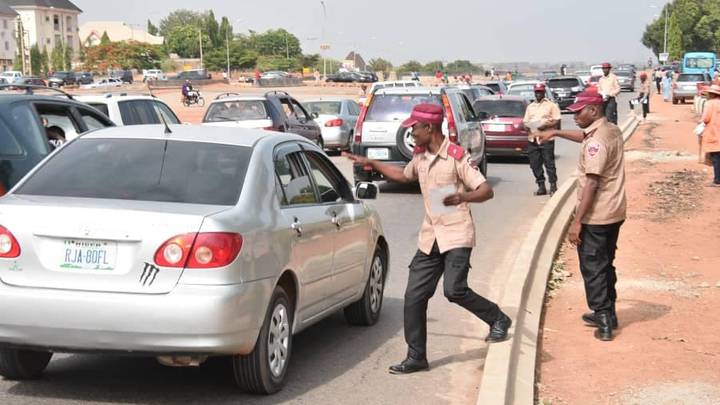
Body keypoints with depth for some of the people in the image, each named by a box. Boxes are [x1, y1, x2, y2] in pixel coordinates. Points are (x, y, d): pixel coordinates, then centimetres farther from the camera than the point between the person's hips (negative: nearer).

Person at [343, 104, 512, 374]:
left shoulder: (456, 157, -13)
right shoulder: (420, 156, 10)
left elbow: (486, 190, -17)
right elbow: (403, 175, 32)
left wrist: (464, 197, -36)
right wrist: (371, 164, 29)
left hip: (456, 235, -7)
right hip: (429, 238, 7)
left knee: (454, 290, -20)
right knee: (414, 296, 2)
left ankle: (498, 320, 5)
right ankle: (416, 357, 12)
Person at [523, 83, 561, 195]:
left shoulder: (551, 105, 3)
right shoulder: (530, 107, 19)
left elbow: (557, 121, -3)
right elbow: (525, 121, 21)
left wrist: (546, 125, -18)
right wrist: (526, 126, -2)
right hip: (532, 139, 5)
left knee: (549, 163, -6)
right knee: (535, 165, 4)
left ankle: (553, 186, -1)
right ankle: (541, 187, 12)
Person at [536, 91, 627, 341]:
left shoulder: (596, 141, -21)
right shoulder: (612, 131, 8)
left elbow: (592, 183, -25)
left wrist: (577, 222, -24)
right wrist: (556, 133, 29)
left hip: (595, 217, -9)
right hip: (615, 213, 9)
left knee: (592, 268, 0)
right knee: (605, 265, 20)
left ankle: (604, 321, 2)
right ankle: (607, 314, 31)